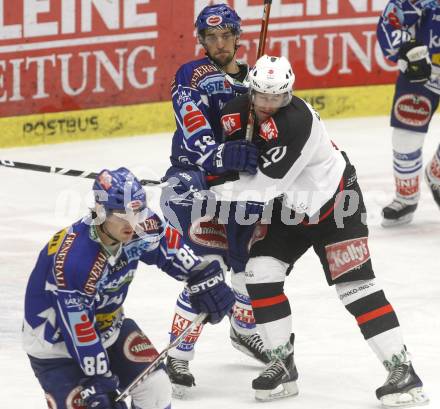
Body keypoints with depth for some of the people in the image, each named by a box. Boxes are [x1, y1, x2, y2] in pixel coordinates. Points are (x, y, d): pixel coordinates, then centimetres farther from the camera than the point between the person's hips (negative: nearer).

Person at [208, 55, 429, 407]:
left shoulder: (296, 120, -32)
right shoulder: (236, 114, -10)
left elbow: (268, 183, -31)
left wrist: (221, 191, -23)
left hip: (335, 202, -7)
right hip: (287, 209, 7)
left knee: (355, 285, -12)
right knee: (260, 273, -6)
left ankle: (403, 373, -10)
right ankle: (283, 364, 6)